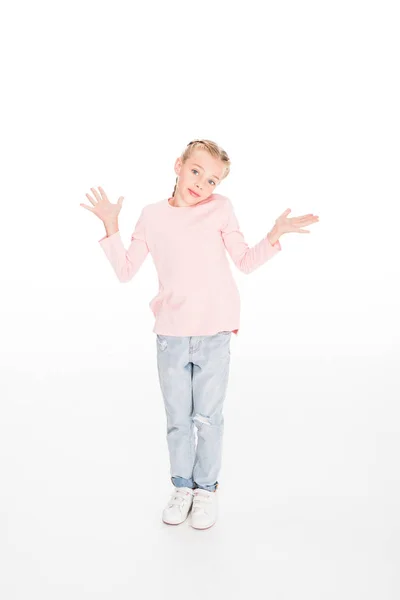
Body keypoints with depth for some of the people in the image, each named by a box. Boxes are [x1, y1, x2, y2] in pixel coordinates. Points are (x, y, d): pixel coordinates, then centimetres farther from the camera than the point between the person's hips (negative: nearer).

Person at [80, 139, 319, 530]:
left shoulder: (220, 209, -1)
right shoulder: (152, 216, 3)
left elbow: (246, 262, 6)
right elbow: (126, 271, 4)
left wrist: (274, 236, -7)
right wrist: (111, 227, -3)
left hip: (214, 336, -1)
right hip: (170, 336, 2)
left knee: (208, 418, 9)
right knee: (177, 419, 13)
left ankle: (206, 488, 28)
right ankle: (182, 487, 32)